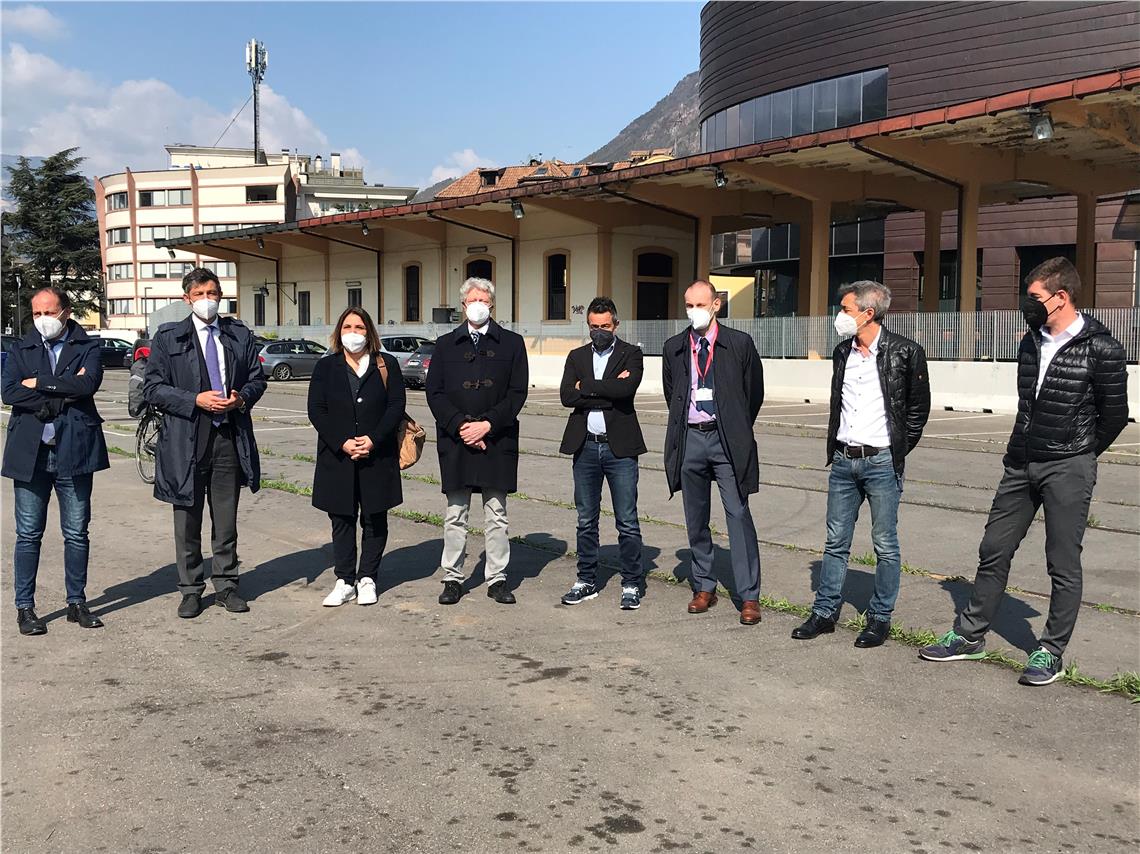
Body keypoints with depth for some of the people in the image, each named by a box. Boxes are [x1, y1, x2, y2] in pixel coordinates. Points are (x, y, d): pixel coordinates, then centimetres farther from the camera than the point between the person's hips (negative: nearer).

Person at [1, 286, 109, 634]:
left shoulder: (87, 346, 4)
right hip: (30, 452, 1)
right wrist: (63, 393, -13)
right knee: (28, 535, 6)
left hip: (73, 451, -1)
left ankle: (77, 602, 20)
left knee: (76, 533, 8)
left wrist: (40, 383, -10)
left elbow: (88, 384, -15)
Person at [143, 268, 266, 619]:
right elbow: (152, 388, -3)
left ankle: (226, 585, 22)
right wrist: (196, 400, -15)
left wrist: (242, 398, -7)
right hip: (186, 438, -2)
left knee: (226, 520, 10)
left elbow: (257, 379, 14)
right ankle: (190, 589, 19)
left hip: (230, 437, 2)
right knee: (188, 521, 7)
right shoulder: (168, 337, 1)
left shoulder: (240, 334, 9)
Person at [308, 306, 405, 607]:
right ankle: (345, 582, 12)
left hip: (377, 456, 0)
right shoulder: (326, 367, 6)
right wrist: (343, 443, -13)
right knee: (342, 520, 5)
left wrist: (373, 440, -14)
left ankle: (367, 579, 16)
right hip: (337, 457, 1)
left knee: (375, 520, 5)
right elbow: (316, 410, -1)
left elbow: (396, 405, -2)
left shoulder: (387, 365, 5)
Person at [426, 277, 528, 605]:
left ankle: (497, 579, 14)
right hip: (455, 440, 1)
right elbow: (434, 393, 3)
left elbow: (518, 392, 0)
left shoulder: (512, 343, 7)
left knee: (496, 515, 6)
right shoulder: (446, 344, 10)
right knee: (455, 515, 6)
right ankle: (453, 578, 15)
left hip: (497, 441, -1)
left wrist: (488, 424, -12)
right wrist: (460, 425, -10)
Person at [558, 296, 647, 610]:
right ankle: (587, 581, 22)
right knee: (586, 521, 11)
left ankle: (632, 584, 10)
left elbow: (627, 388, -19)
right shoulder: (577, 357, 11)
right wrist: (608, 391, -11)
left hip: (619, 446, -3)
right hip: (585, 446, 4)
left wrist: (586, 387, -9)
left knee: (627, 522, 0)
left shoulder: (630, 354, 1)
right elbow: (567, 396, -5)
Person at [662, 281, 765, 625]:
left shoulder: (739, 344, -1)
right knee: (696, 520, 10)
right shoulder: (673, 348, 8)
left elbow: (755, 391, 7)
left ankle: (749, 597, -2)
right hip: (690, 439, 4)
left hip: (726, 440, -3)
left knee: (738, 516, -7)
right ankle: (703, 588, 22)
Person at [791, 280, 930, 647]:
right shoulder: (842, 352, 9)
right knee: (835, 542, 10)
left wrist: (899, 449, -1)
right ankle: (824, 613, 18)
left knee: (885, 545, 4)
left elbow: (919, 406, 0)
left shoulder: (905, 352, -8)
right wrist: (833, 446, 13)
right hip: (843, 461, 5)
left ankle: (879, 619, 15)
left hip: (882, 462, -5)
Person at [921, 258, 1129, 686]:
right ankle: (970, 635, 21)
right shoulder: (1031, 343, 8)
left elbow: (1114, 414, -4)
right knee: (993, 550, 10)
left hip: (1067, 469, -6)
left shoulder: (1100, 350, -11)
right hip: (1021, 464, 7)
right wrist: (1023, 449, 16)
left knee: (1063, 564, 2)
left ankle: (1051, 652, 13)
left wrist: (1080, 454, 6)